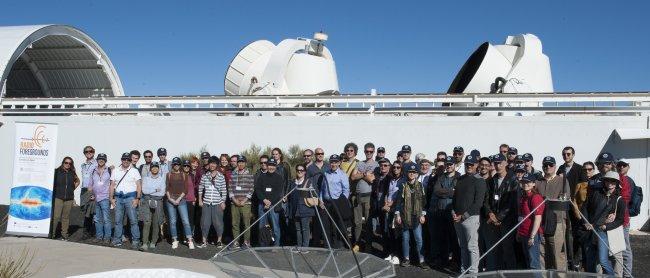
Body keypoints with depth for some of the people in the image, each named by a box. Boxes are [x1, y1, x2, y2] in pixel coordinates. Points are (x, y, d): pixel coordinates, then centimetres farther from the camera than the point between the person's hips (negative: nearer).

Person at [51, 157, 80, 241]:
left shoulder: (72, 173, 10)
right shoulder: (57, 171, 0)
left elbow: (77, 181, 25)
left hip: (69, 198, 3)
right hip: (58, 197, -3)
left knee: (66, 217, 7)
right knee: (56, 216, -11)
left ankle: (64, 235, 13)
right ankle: (52, 233, -3)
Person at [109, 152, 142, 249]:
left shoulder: (134, 171, 6)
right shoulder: (115, 171, 14)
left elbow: (139, 186, 1)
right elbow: (112, 185, 14)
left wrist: (137, 199, -8)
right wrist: (111, 198, 4)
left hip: (130, 197, -3)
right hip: (118, 197, 3)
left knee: (133, 220, -6)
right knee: (118, 220, 4)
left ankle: (135, 241, -3)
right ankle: (117, 240, 11)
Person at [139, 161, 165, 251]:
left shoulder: (162, 178, 8)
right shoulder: (145, 178, 9)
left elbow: (162, 193, -2)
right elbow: (144, 190, -5)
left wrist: (149, 191, -3)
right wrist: (155, 190, -5)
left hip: (158, 202, 1)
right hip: (146, 202, -1)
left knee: (156, 223, 3)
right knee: (146, 222, -13)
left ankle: (153, 243, 14)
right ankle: (145, 244, -16)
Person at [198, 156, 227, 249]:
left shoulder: (221, 176, 1)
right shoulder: (204, 176, 6)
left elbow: (224, 190, 1)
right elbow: (200, 188, 10)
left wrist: (223, 202, -3)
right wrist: (200, 200, 5)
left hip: (217, 203, -2)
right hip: (206, 203, 2)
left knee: (218, 222, 0)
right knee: (205, 222, 4)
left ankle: (219, 241, 14)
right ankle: (204, 241, 15)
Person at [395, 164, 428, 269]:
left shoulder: (420, 186, 4)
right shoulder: (403, 186, 3)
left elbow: (423, 201, 5)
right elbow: (398, 201, 4)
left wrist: (423, 214, 0)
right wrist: (397, 214, -1)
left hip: (416, 217, -1)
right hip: (405, 216, 1)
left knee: (419, 239, -3)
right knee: (405, 238, 7)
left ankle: (421, 260, 2)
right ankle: (406, 259, 18)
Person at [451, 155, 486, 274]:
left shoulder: (479, 181, -5)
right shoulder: (460, 179, 15)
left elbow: (478, 203, -11)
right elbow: (455, 197, 19)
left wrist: (463, 215, -14)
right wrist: (453, 212, 3)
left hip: (470, 218, -6)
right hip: (457, 218, 6)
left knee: (472, 247, -4)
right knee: (463, 246, 12)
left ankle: (473, 272, 1)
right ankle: (463, 270, 19)